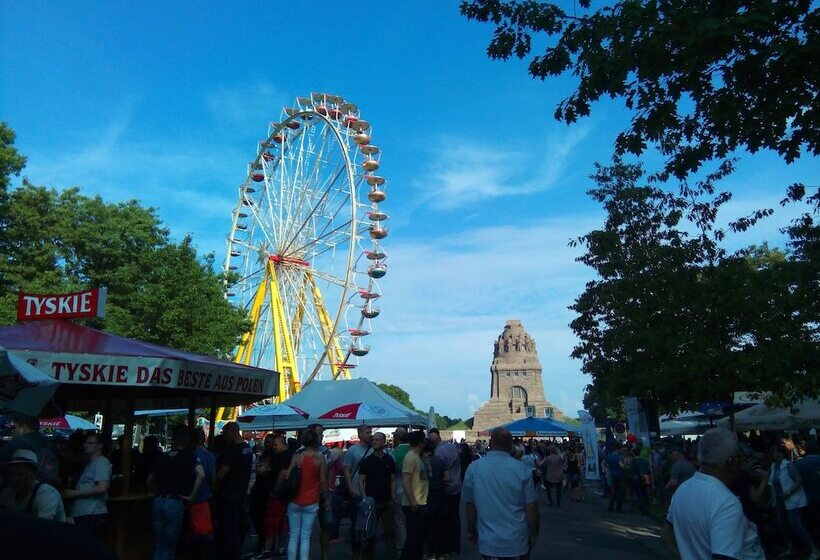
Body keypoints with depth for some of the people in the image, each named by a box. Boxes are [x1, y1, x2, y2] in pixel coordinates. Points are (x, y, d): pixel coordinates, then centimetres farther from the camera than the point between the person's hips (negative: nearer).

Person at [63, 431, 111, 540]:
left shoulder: (101, 462, -8)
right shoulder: (90, 463, 22)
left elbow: (102, 488, -20)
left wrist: (75, 493, -13)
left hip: (93, 516, -10)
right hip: (82, 515, 10)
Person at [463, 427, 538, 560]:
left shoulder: (473, 468, -8)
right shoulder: (522, 469, -12)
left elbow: (470, 505, -2)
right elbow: (531, 507, -8)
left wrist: (471, 531, 13)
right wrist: (534, 534, 6)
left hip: (488, 544, 0)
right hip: (518, 544, 0)